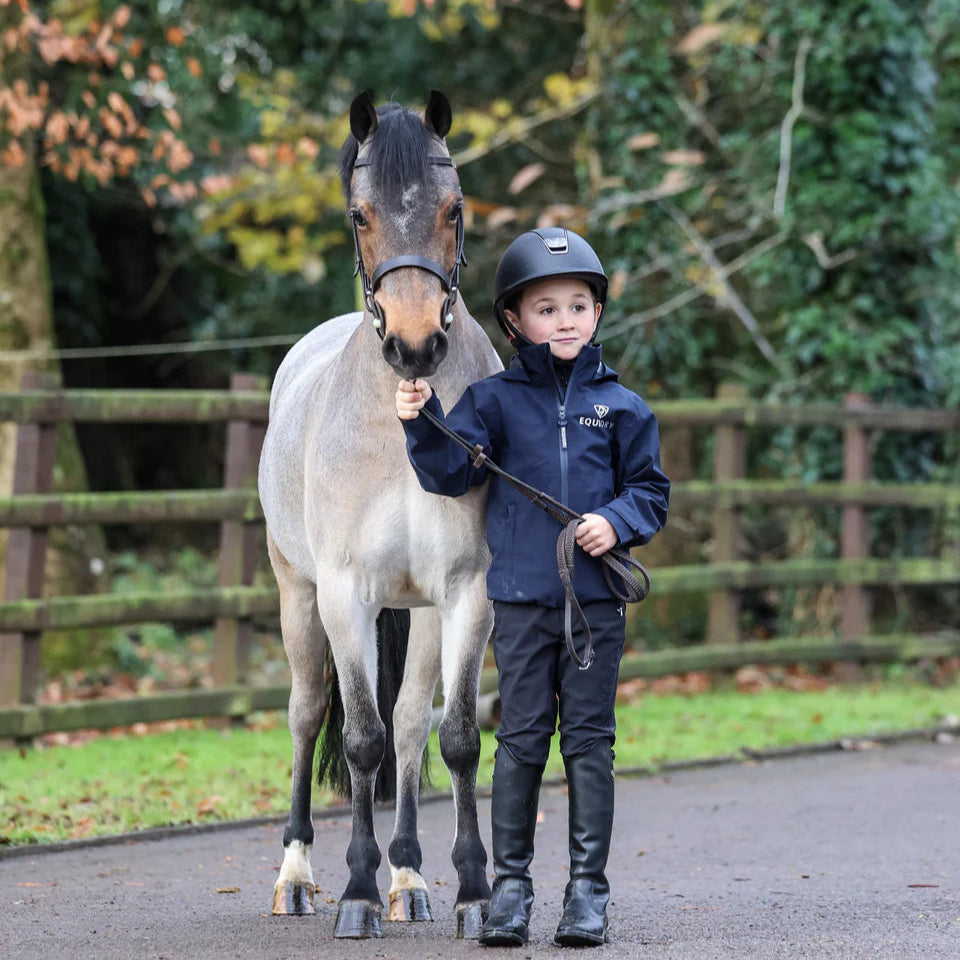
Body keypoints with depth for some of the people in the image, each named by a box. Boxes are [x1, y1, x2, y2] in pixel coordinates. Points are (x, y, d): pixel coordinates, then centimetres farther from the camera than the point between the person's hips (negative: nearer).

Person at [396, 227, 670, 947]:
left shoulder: (620, 406, 5)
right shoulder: (496, 401, 3)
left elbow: (651, 489, 9)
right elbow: (451, 470, -6)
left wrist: (618, 522, -10)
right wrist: (424, 421, -23)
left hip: (596, 597, 1)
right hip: (521, 597, 0)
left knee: (589, 739, 3)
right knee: (521, 739, 4)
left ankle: (589, 887, 8)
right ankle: (511, 882, 11)